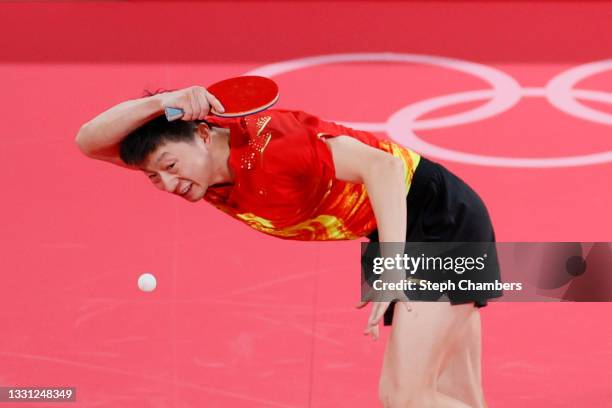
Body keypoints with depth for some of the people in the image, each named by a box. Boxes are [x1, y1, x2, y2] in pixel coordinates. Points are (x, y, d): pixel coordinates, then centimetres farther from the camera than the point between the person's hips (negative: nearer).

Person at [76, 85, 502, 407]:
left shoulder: (266, 145, -28)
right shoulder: (191, 164, -4)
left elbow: (382, 165, -32)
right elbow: (89, 141, -9)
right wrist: (159, 102, -26)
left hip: (440, 215, -8)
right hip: (395, 235, 9)